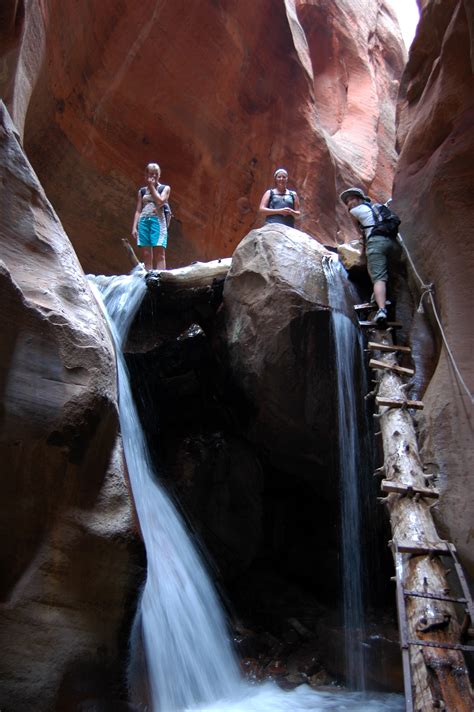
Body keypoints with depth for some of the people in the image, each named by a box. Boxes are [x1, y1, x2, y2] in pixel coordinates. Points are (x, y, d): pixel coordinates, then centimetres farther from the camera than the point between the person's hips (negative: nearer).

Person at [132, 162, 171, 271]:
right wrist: (134, 227, 3)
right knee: (146, 255, -3)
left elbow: (160, 201, -7)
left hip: (158, 220, -3)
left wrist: (152, 186, 2)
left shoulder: (165, 188, 12)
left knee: (159, 253, -13)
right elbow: (138, 211, 14)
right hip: (144, 221, 3)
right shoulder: (142, 191, 18)